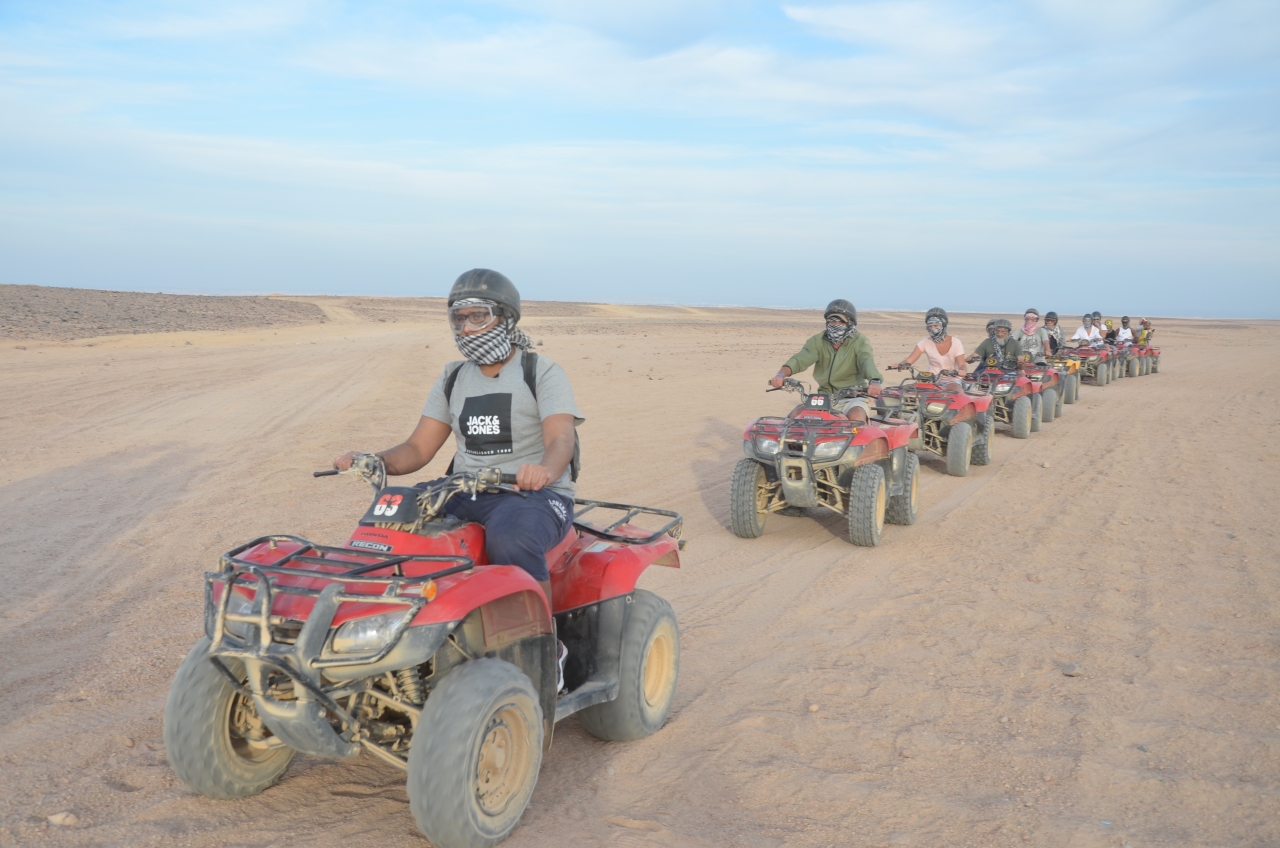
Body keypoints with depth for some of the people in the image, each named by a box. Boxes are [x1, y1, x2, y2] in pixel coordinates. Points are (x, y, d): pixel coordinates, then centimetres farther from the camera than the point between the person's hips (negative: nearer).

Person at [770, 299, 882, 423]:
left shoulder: (859, 342, -2)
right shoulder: (817, 341, 5)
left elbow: (867, 361, -22)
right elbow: (801, 359, -11)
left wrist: (874, 381, -46)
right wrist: (781, 374, -33)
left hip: (853, 397, -3)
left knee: (856, 417, -34)